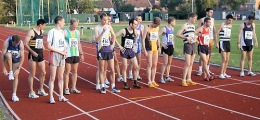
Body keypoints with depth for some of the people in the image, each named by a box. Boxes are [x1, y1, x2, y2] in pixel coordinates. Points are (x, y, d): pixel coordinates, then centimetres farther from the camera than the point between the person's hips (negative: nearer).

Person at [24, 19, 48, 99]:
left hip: (40, 54, 8)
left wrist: (43, 47, 11)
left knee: (43, 73, 10)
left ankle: (41, 90, 25)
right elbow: (25, 44, -16)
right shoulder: (31, 32, -12)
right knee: (32, 74, 0)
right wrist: (32, 52, -23)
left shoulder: (41, 32, 11)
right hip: (33, 55, -7)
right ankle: (31, 92, 9)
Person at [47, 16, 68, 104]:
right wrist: (60, 51, -15)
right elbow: (49, 46, -14)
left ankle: (61, 96, 19)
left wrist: (65, 52, 0)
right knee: (52, 78, -2)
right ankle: (51, 97, 5)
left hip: (62, 56, 6)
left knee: (61, 78, 11)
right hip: (54, 55, -6)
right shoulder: (51, 32, -9)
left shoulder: (62, 32, 12)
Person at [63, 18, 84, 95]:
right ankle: (66, 88, 5)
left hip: (76, 55, 5)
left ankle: (74, 88, 16)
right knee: (67, 71, -1)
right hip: (68, 55, -5)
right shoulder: (65, 32, -6)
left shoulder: (77, 32, 11)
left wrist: (81, 54, 15)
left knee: (75, 71, 8)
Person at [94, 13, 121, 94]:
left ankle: (113, 87, 10)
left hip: (109, 50, 4)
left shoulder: (109, 27, 5)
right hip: (101, 51, -4)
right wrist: (103, 32, -23)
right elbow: (97, 40, -16)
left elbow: (114, 36, 21)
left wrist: (113, 44, 8)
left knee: (112, 69, 3)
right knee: (101, 70, 3)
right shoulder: (97, 28, -6)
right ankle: (102, 87, 10)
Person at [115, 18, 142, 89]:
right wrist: (119, 46, -14)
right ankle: (125, 84, 10)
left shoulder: (134, 32, 2)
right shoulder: (124, 31, -14)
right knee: (125, 68, 1)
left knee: (136, 67, 4)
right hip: (124, 51, -5)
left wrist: (135, 45, 12)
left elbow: (137, 37, 24)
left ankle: (135, 83, 19)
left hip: (131, 51, 5)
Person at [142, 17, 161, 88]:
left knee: (154, 65, 8)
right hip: (149, 49, -6)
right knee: (149, 65, -4)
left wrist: (159, 47, 16)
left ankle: (153, 80, 16)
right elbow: (143, 39, -10)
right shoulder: (147, 28, -9)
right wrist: (144, 50, -14)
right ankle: (149, 82, 1)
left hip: (155, 49, 6)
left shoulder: (157, 28, 8)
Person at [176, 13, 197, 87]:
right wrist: (186, 38, -20)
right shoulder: (185, 26, -8)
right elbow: (177, 34, -14)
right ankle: (183, 80, -4)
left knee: (191, 64, 9)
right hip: (187, 45, -8)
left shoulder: (193, 26, 14)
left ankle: (189, 79, 16)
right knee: (187, 64, -10)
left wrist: (195, 37, 8)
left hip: (193, 45, 8)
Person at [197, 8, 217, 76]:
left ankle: (207, 69, 17)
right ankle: (200, 70, -2)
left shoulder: (212, 20, 11)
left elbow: (214, 29, 16)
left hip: (211, 39, 5)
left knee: (209, 55, 9)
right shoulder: (202, 20, -5)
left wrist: (215, 39, 10)